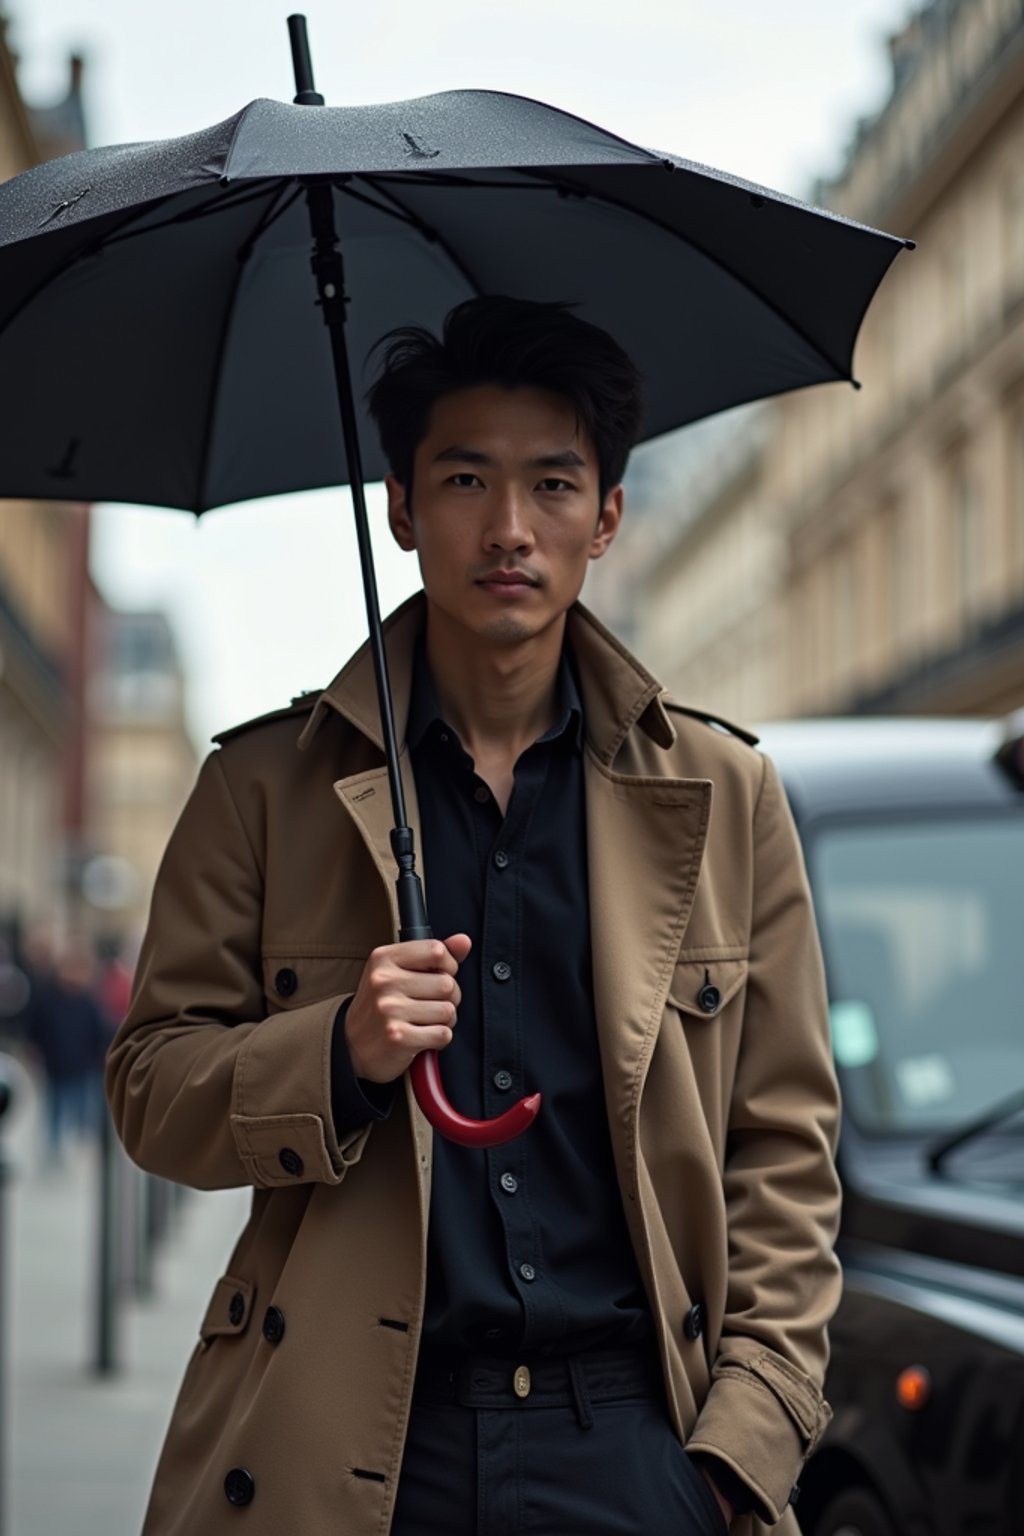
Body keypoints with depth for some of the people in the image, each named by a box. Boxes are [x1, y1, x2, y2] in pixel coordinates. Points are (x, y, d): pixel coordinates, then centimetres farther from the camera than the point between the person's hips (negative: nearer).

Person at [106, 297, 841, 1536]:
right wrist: (338, 1054, -14)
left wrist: (749, 1432, -2)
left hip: (630, 1435, 1)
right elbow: (150, 1086, 5)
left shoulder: (722, 794, 7)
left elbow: (784, 1146, 8)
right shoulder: (266, 785, 5)